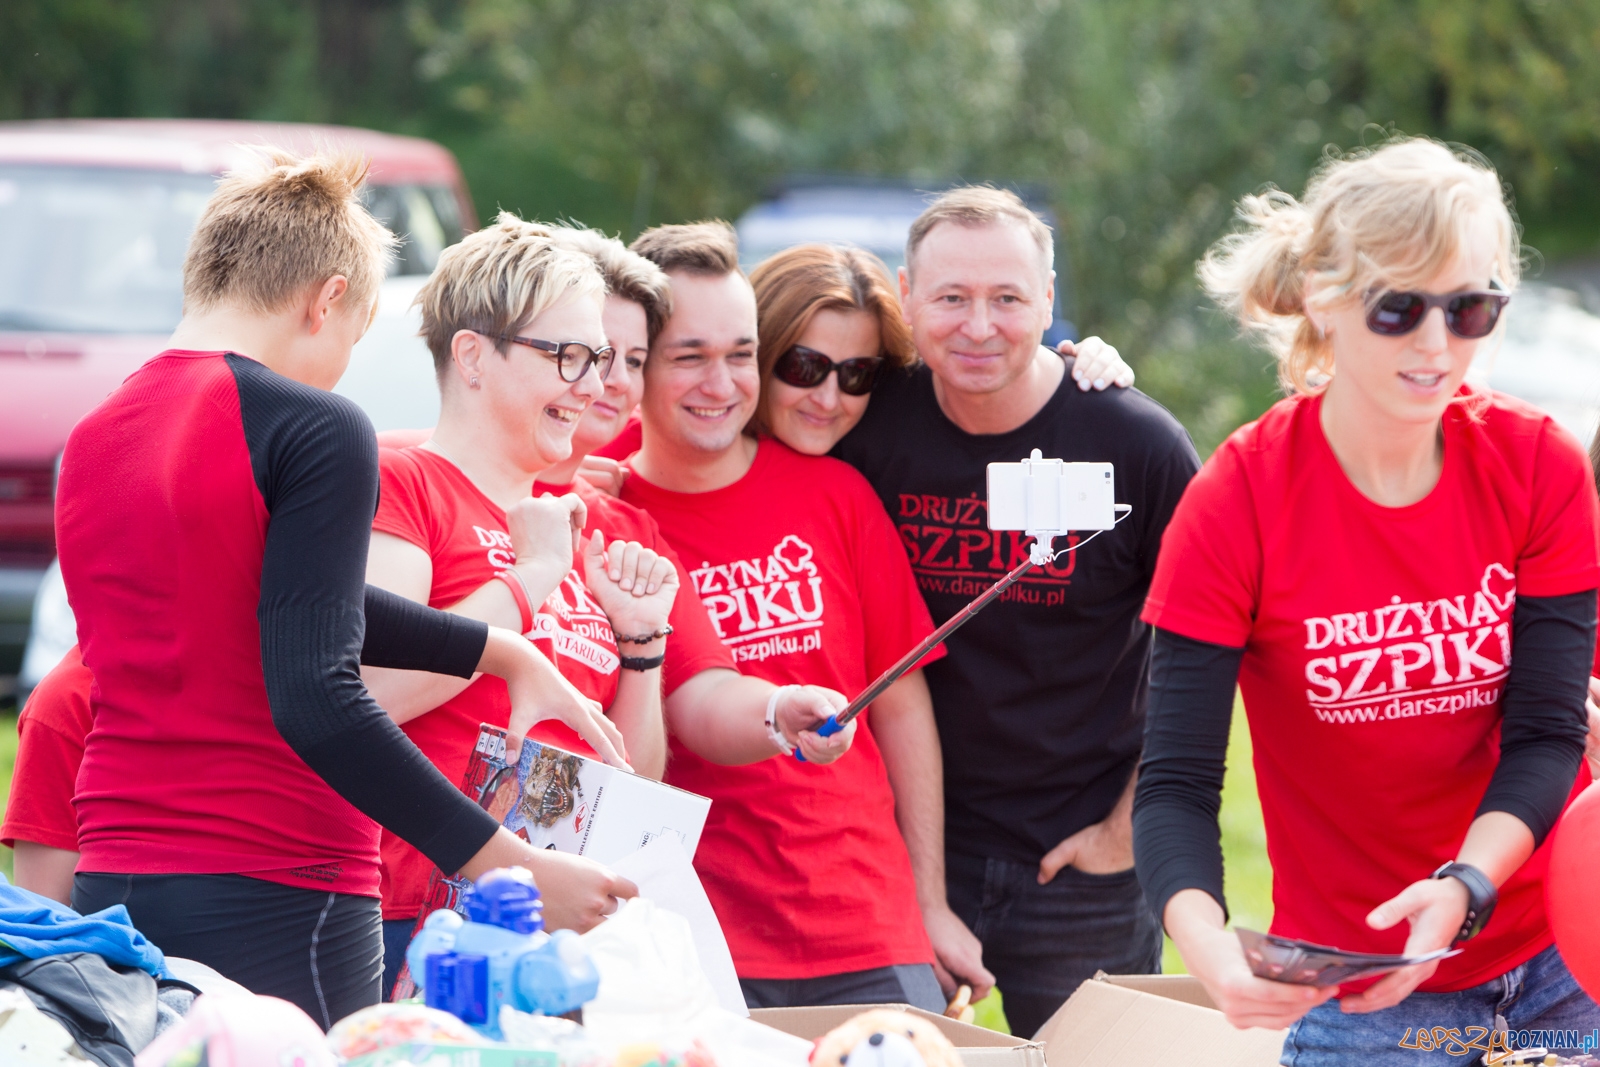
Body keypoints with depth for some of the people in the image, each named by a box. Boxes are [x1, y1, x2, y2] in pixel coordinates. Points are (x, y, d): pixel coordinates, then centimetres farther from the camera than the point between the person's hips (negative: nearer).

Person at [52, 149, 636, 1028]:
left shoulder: (91, 441, 13)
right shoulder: (319, 431, -10)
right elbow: (315, 697, -20)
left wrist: (508, 654, 25)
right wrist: (509, 866, -19)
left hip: (109, 889, 7)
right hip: (274, 903, -7)